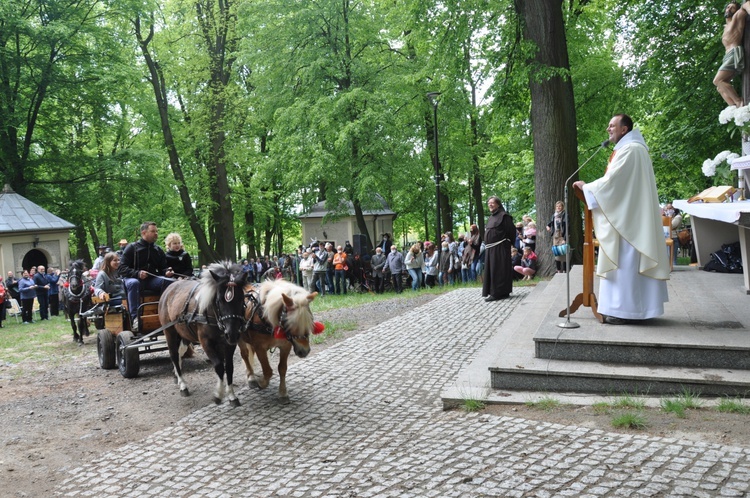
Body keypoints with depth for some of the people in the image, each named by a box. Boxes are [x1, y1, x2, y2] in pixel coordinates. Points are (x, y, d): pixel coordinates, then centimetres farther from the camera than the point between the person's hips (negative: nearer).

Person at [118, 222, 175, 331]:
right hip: (133, 277, -4)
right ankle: (135, 318, -45)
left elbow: (162, 268, 19)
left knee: (170, 281, -24)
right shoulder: (132, 248, 0)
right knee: (133, 283, -39)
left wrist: (167, 272, -7)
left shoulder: (158, 250, 14)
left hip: (153, 279, 4)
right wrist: (137, 273, -24)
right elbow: (122, 269, -6)